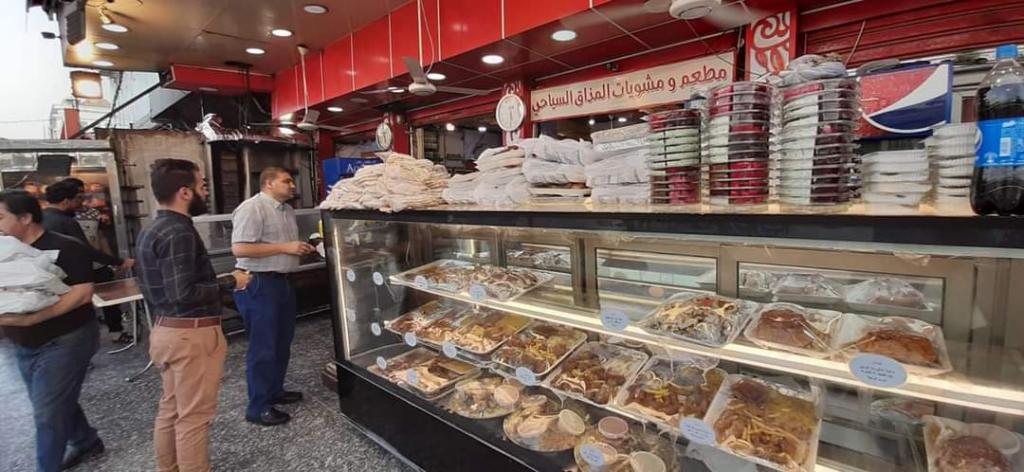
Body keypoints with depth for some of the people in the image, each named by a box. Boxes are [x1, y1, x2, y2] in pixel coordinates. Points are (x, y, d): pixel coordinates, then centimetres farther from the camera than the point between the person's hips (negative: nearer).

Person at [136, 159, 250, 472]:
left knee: (171, 409, 20)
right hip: (191, 335, -10)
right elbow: (184, 294, -26)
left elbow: (167, 288, 16)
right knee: (194, 416, 2)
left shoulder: (151, 230, 11)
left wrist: (217, 282, 17)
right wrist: (230, 282, -15)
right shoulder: (178, 232, -21)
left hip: (166, 330, 10)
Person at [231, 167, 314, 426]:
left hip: (281, 281, 9)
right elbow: (239, 248, -23)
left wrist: (300, 248, 4)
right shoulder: (252, 208, -15)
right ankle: (258, 407, 12)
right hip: (259, 284, -9)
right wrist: (284, 247, -22)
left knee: (282, 342, 18)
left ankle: (274, 390, 34)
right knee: (263, 347, -1)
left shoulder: (287, 210, 13)